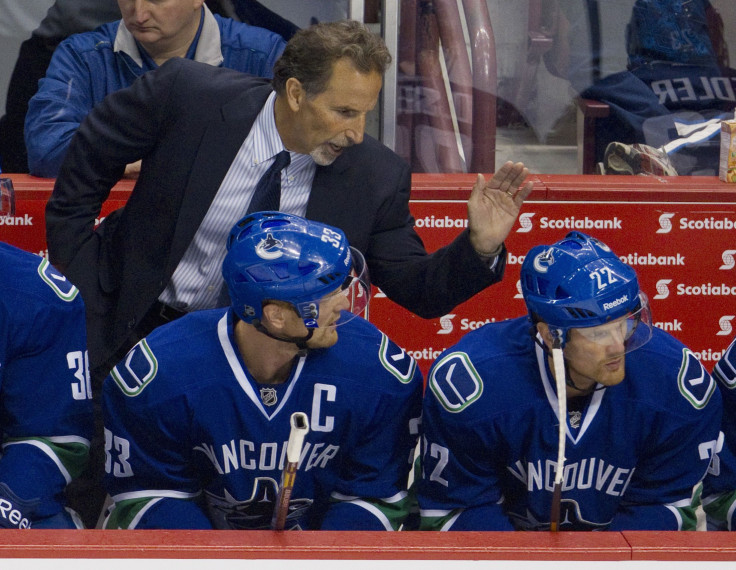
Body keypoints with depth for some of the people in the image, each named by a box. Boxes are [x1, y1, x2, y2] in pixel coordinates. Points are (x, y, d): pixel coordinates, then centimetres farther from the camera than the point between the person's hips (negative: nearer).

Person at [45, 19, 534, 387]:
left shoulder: (376, 178, -14)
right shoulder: (187, 94, -19)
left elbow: (419, 293, -5)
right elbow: (88, 159, -3)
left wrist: (480, 245, -24)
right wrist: (76, 280, -3)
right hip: (138, 322, -1)